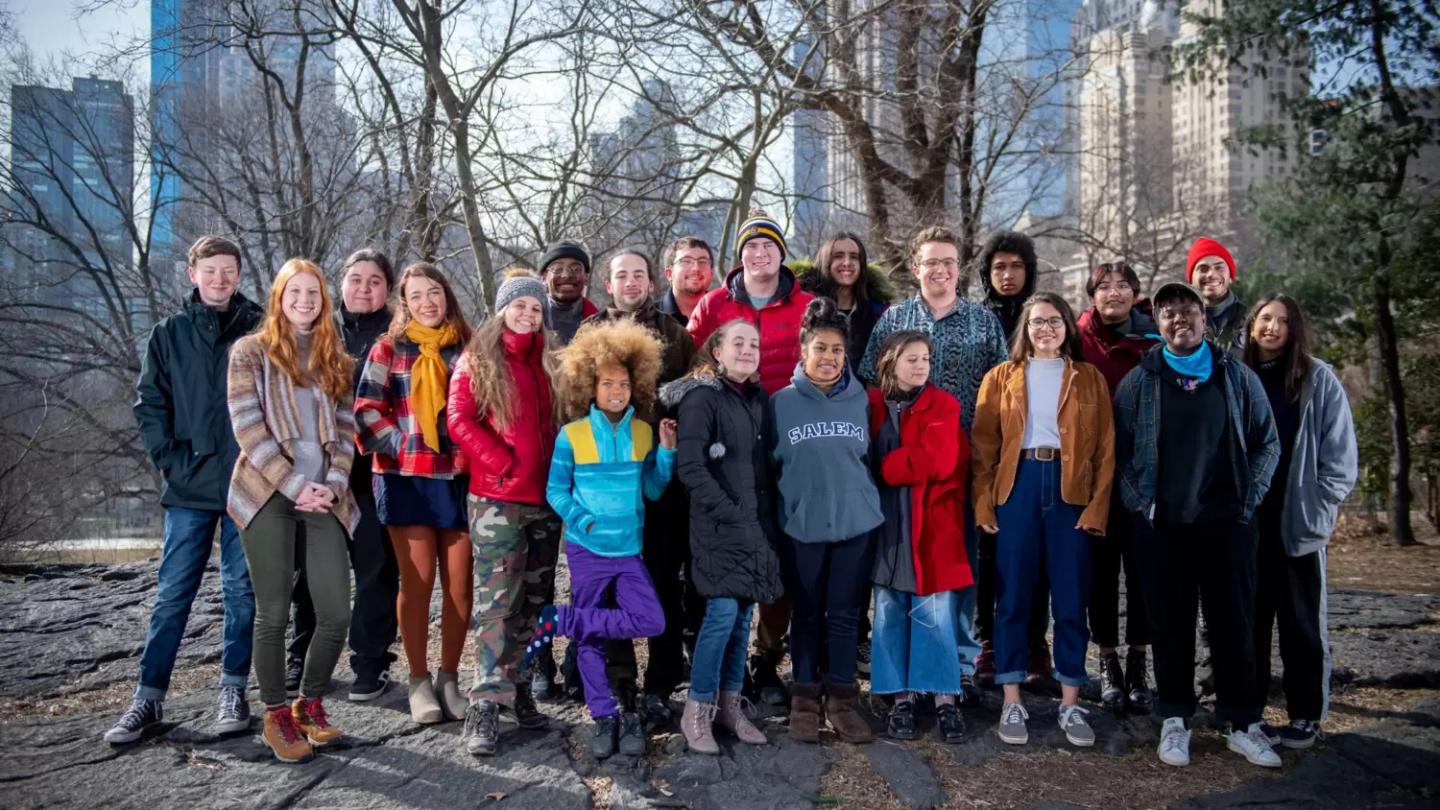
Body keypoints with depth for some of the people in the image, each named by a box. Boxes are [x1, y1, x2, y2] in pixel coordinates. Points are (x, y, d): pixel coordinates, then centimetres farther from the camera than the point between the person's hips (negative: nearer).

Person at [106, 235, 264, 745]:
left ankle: (233, 690, 16)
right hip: (189, 487, 1)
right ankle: (149, 697, 13)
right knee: (173, 593, 5)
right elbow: (149, 402, 7)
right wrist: (169, 459, -3)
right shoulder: (169, 334, 7)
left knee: (241, 589, 6)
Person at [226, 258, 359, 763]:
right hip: (268, 494, -3)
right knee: (273, 612, 1)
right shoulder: (251, 352, 4)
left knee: (336, 612, -2)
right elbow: (248, 428, -6)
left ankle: (311, 703, 20)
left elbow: (345, 430, 11)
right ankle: (277, 715, 17)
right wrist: (296, 484, -12)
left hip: (324, 498, 3)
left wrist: (333, 483, -5)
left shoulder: (336, 360, 16)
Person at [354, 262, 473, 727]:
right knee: (416, 581, 2)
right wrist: (400, 448, -11)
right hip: (405, 478, -2)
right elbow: (367, 410, -2)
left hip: (458, 477, 2)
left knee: (459, 583, 2)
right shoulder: (389, 348, 4)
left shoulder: (466, 348, 9)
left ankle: (449, 678, 17)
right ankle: (420, 681, 15)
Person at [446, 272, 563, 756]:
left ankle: (519, 687, 20)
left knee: (534, 600, 9)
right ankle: (486, 705, -3)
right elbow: (460, 420, -6)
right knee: (497, 600, -8)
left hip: (547, 497, 5)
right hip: (496, 498, -5)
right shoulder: (477, 361, 3)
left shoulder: (550, 362, 15)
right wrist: (504, 462, -13)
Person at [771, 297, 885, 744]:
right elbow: (768, 465, 4)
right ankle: (805, 699, 21)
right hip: (801, 526, -1)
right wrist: (776, 516, 4)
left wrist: (862, 499, 11)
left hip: (856, 523, 1)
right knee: (806, 615, 9)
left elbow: (874, 457, 13)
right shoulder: (782, 402, -2)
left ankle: (842, 699, 20)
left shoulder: (861, 400, 3)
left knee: (845, 615, 8)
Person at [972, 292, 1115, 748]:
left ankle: (1070, 705, 16)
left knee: (1071, 598, 4)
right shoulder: (1001, 378, 9)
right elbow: (984, 444, 4)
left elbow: (1104, 448, 4)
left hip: (1070, 488, 0)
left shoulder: (1090, 379, 9)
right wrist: (983, 502, -5)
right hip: (1018, 486, 0)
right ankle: (1011, 703, 12)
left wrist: (1097, 506, -6)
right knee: (1013, 595, 3)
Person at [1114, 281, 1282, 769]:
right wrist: (1139, 501, -3)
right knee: (1171, 624, 5)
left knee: (1234, 622, 5)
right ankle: (1175, 720, 17)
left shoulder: (1238, 377, 6)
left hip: (1227, 521, 1)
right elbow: (1118, 448, 4)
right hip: (1162, 525, 0)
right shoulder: (1139, 381, 4)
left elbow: (1267, 442, 9)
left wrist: (1249, 498, 1)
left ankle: (1242, 722, 17)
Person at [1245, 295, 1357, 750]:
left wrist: (1320, 509, -7)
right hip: (1245, 522, 2)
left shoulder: (1318, 379, 0)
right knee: (1250, 619, 9)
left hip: (1299, 522, -2)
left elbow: (1340, 454, -1)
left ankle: (1306, 718, 14)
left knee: (1301, 622, 5)